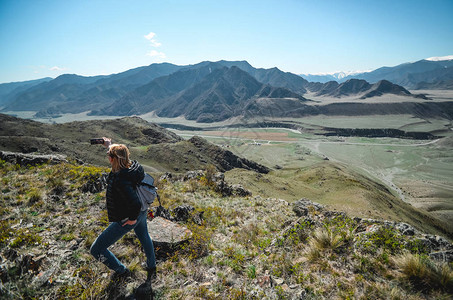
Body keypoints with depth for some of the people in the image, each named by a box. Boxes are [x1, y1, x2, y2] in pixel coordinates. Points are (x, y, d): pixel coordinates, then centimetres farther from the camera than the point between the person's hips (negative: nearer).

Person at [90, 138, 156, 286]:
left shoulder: (120, 180, -35)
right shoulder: (132, 165, -11)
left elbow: (135, 203, -39)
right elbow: (121, 156, 15)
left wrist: (133, 218, -21)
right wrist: (110, 145, 22)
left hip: (125, 220, -9)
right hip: (142, 212, 9)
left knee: (96, 250, 9)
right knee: (144, 237, 34)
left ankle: (122, 271, 27)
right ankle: (152, 268, 56)